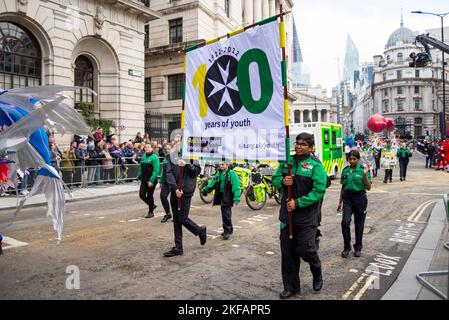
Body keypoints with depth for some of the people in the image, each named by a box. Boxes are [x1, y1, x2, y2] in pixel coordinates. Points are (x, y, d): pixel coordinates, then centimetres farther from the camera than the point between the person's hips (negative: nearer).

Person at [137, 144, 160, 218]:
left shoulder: (154, 157, -12)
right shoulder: (144, 157, 9)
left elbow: (156, 170, -17)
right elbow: (141, 168, 16)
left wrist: (151, 181, -22)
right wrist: (139, 176, 7)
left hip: (151, 181, -6)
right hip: (144, 180, 6)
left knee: (149, 196, 2)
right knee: (141, 195, 5)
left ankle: (151, 212, 20)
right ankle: (152, 205, 29)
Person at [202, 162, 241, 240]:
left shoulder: (232, 174, -11)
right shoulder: (219, 173, 11)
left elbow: (236, 187, -15)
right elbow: (213, 182, 13)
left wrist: (236, 198, -22)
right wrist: (206, 189, 0)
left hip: (228, 197, -7)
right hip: (220, 196, 7)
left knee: (226, 215, -7)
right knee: (224, 214, 14)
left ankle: (227, 232, 2)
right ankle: (229, 230, 28)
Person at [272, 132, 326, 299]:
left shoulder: (316, 165, -7)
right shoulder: (286, 162, 8)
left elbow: (319, 190, -13)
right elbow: (275, 179, 12)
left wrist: (298, 203, -19)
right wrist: (282, 181, -12)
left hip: (307, 218, -4)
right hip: (287, 215, 5)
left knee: (306, 250, -2)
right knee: (288, 252, 9)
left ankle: (317, 275, 32)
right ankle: (291, 287, 26)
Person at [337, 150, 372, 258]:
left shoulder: (363, 170, -5)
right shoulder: (345, 170, 5)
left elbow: (369, 188, -8)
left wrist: (365, 174, -21)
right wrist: (340, 202, 14)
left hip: (360, 198, -2)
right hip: (347, 198, 2)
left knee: (359, 224, 8)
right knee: (345, 222, -10)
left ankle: (358, 247, 25)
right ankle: (347, 247, 5)